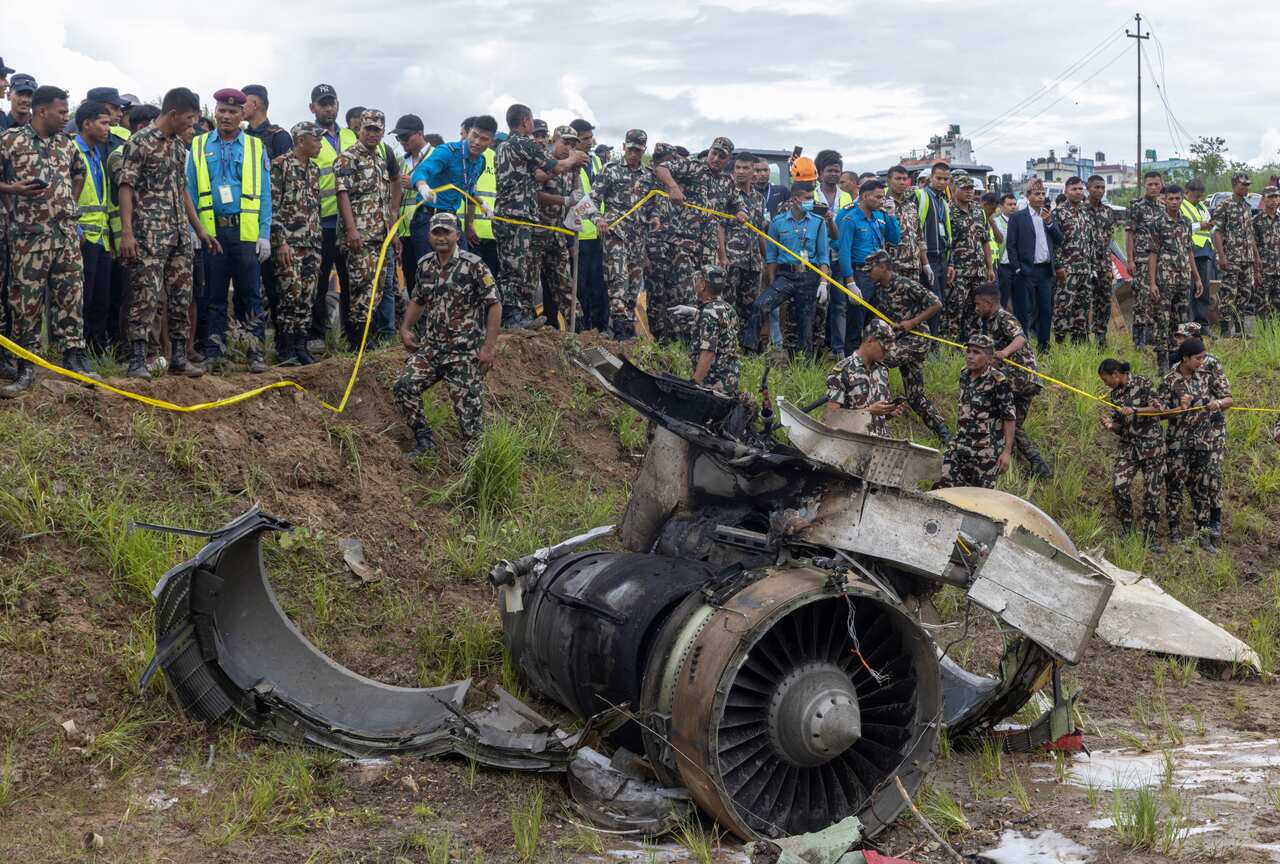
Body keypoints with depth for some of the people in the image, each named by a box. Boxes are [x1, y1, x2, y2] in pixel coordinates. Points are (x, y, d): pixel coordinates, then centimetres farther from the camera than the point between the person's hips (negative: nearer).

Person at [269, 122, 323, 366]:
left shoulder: (314, 170, 17)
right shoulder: (280, 165, -7)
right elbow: (272, 206, -11)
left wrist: (319, 242, 17)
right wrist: (280, 242, -16)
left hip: (312, 245, 7)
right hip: (289, 243, -7)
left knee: (306, 297, 6)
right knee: (292, 294, -11)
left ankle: (300, 346, 12)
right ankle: (286, 350, -4)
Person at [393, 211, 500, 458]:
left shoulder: (473, 265, -10)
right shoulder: (425, 265, 8)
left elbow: (494, 305, -10)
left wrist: (488, 346, -16)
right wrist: (405, 328, 8)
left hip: (465, 352, -5)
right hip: (431, 347, 5)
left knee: (468, 409, -9)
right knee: (403, 386, -13)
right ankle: (424, 440, 4)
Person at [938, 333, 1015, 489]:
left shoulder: (998, 381, -14)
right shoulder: (964, 375, 6)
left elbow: (1009, 418, -13)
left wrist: (1007, 451, -17)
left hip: (987, 449, -6)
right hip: (960, 446, 6)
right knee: (944, 485, -2)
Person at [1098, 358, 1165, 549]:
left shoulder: (1141, 383, -6)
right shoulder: (1113, 395, 10)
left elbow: (1159, 407, -14)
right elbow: (1119, 426, 12)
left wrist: (1134, 410, -24)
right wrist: (1109, 425, -11)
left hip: (1151, 444, -4)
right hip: (1128, 446, 5)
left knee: (1152, 492, -3)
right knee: (1118, 487, -13)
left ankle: (1151, 538, 8)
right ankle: (1127, 532, 3)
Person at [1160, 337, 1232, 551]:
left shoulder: (1205, 377, 3)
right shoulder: (1170, 381, -8)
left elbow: (1229, 400, 9)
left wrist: (1218, 403, -13)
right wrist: (1179, 408, -24)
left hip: (1203, 440, 3)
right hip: (1178, 442, -3)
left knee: (1202, 486, 6)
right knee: (1175, 485, 0)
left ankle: (1203, 532, 12)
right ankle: (1175, 532, 9)